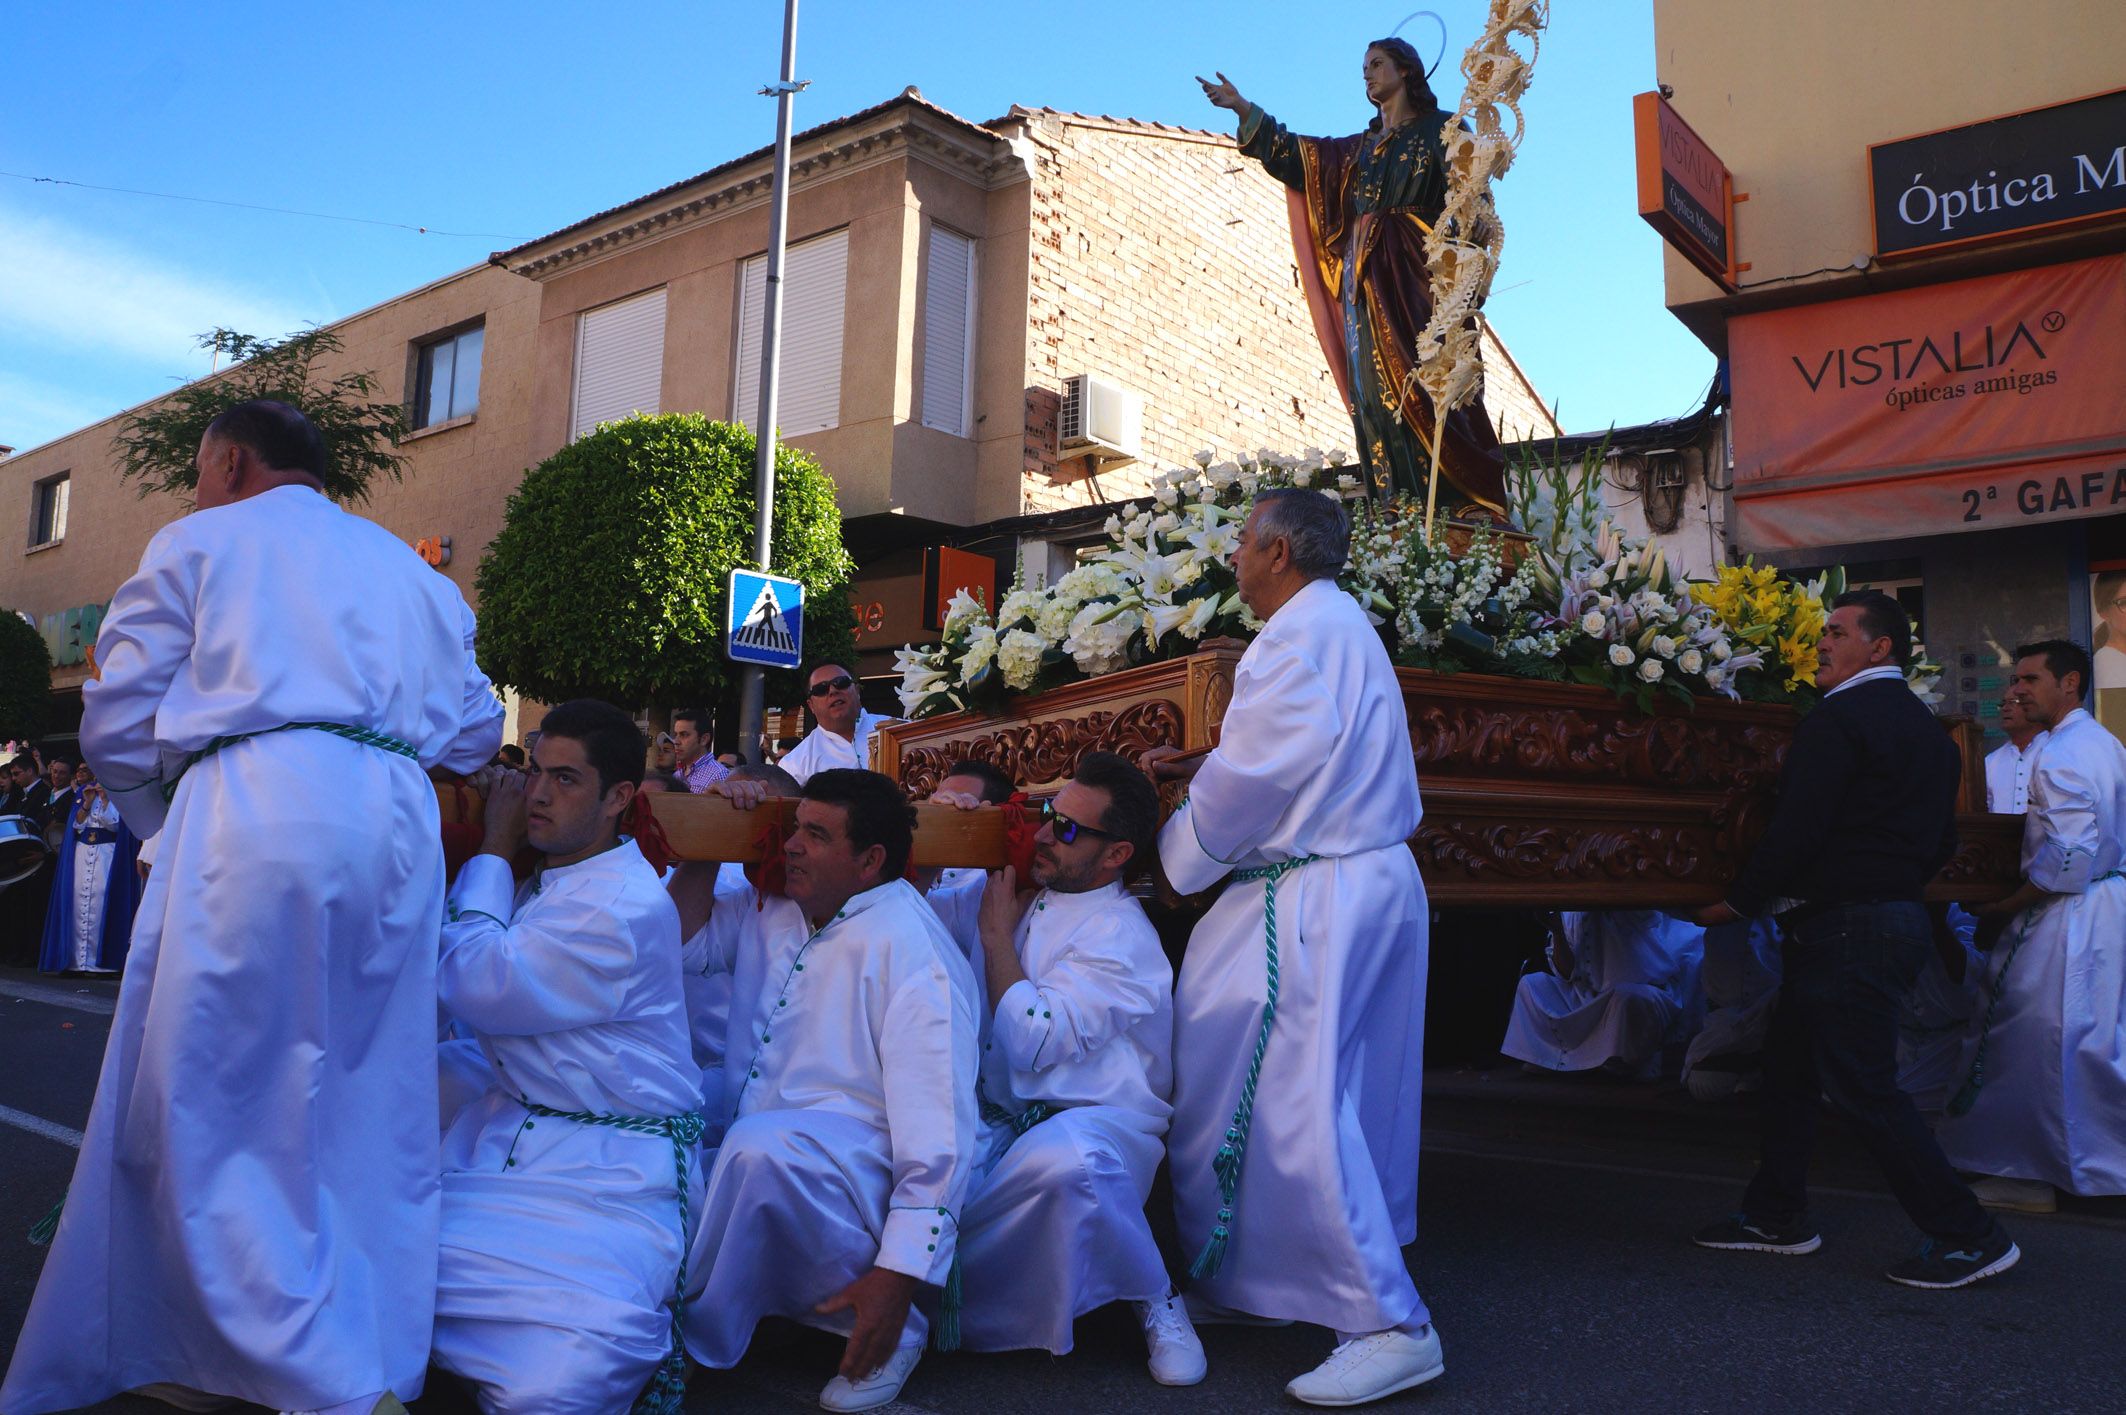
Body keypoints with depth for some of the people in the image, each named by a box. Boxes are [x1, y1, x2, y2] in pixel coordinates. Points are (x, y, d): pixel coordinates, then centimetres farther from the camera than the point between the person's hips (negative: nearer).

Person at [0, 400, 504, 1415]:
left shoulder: (198, 543, 14)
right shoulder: (414, 570, 27)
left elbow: (116, 724, 8)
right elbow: (474, 731, 19)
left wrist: (165, 824, 24)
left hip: (256, 808, -5)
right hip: (398, 828, 5)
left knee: (207, 1105, -1)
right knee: (368, 1107, 9)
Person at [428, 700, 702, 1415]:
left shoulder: (628, 907, -16)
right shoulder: (538, 880, 14)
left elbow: (472, 985, -17)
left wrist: (493, 850, -6)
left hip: (608, 1166, -9)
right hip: (509, 1132, 9)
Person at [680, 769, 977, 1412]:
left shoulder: (910, 946, -14)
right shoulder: (767, 908, 9)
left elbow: (937, 1125, -18)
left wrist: (899, 1273, -24)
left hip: (853, 1161, -7)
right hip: (754, 1155, 7)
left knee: (762, 1147, -36)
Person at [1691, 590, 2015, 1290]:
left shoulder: (1837, 719, -14)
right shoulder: (1926, 726, 16)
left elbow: (1797, 829, -19)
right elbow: (1942, 841, 20)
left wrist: (1738, 901, -8)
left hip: (1846, 929, -10)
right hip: (1899, 914, 10)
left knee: (1864, 1087, -3)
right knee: (1787, 1065, 16)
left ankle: (1969, 1236, 4)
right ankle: (1777, 1215, 25)